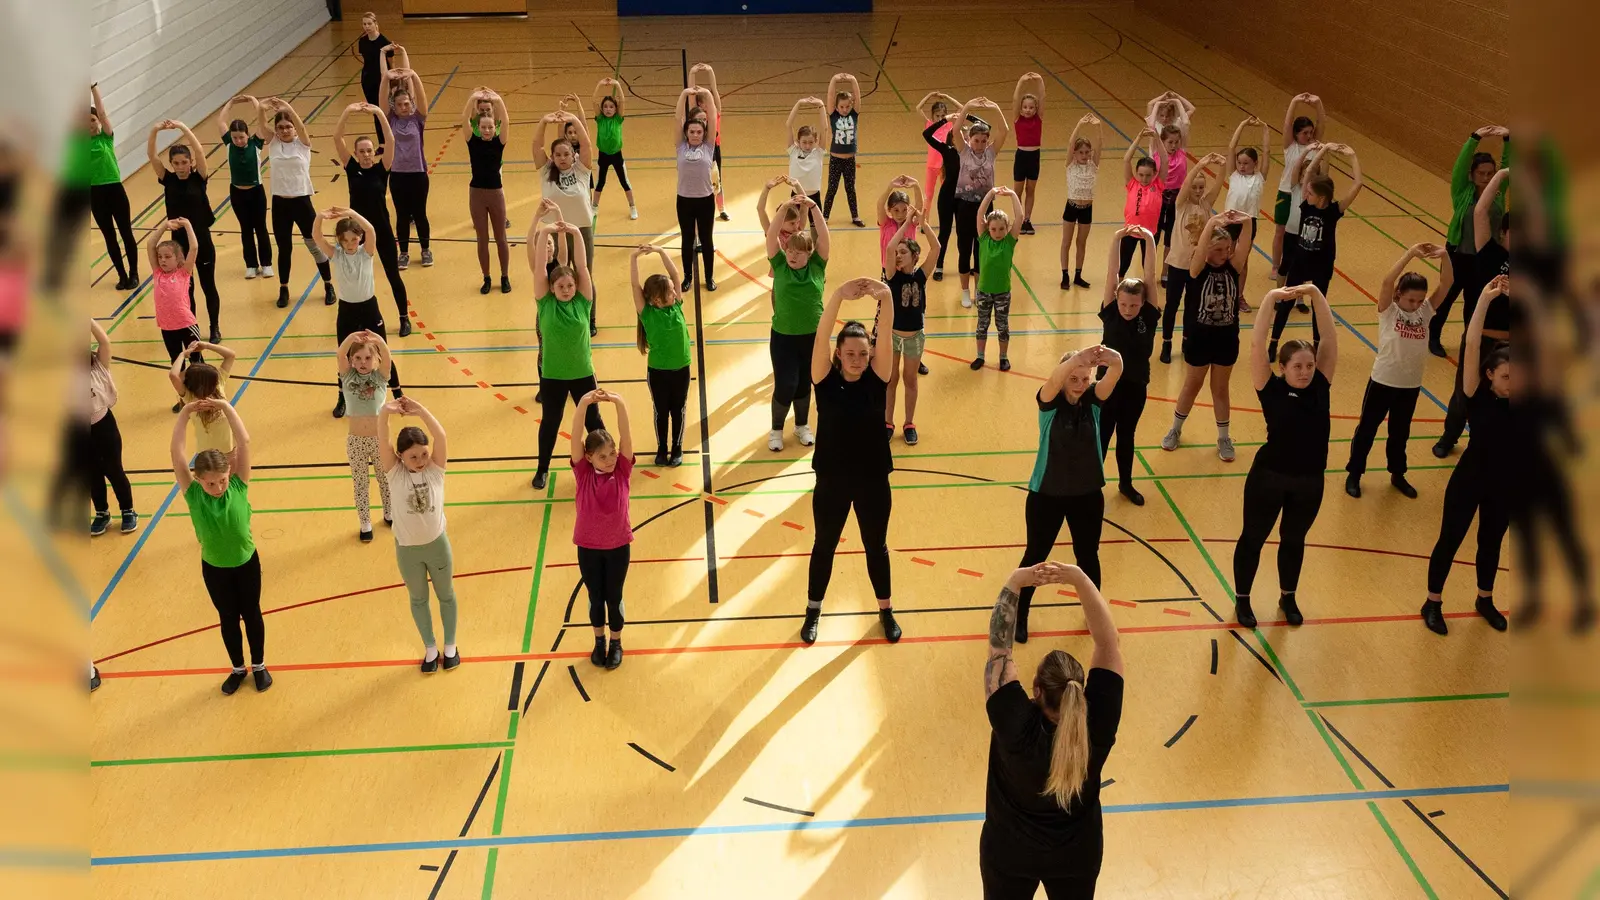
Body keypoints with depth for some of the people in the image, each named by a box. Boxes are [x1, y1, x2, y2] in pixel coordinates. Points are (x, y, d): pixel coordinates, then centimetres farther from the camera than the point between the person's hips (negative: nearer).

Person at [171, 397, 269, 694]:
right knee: (228, 619, 19)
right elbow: (176, 452, -28)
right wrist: (185, 413, -30)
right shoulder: (192, 494, -19)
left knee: (251, 615, 17)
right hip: (213, 568, 1)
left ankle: (258, 665, 38)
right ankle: (238, 668, 39)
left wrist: (226, 407, -30)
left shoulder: (238, 486, -20)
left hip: (246, 563, -1)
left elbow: (244, 442, -28)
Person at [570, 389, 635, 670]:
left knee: (614, 597, 13)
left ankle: (616, 642, 34)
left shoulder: (622, 471, -11)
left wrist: (619, 404, -40)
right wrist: (583, 405, -41)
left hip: (618, 545, 0)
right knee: (595, 597, 16)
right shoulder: (583, 473, -13)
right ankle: (599, 640, 38)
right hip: (588, 546, 0)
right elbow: (576, 437, -26)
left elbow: (625, 435, -25)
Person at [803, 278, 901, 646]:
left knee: (876, 546, 18)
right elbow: (821, 338, -28)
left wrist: (886, 298, -42)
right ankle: (813, 611, 35)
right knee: (824, 546, 16)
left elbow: (886, 339, -25)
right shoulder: (826, 380, -12)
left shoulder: (877, 379, -9)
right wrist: (838, 297, -42)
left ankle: (886, 610, 38)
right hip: (832, 481, -1)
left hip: (873, 481, 1)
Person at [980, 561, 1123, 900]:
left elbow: (999, 648, -28)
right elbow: (1108, 643, -26)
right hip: (1077, 854, 2)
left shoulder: (1016, 725, -34)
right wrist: (1080, 580, -33)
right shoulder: (1097, 726, -29)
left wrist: (1014, 583, -28)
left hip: (1008, 853, -1)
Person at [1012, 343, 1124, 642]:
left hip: (1087, 495, 2)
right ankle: (1019, 615, 32)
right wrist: (1077, 358, -61)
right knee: (1035, 556, 13)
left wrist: (1114, 361, -56)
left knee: (1088, 555, 18)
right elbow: (1054, 379, -40)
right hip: (1047, 494, -2)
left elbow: (1114, 376, -31)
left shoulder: (1094, 400, -10)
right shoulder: (1050, 402, -17)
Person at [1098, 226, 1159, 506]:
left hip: (1137, 386, 2)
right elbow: (1111, 276, -19)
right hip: (1109, 383, -2)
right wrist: (1117, 239, -27)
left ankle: (1126, 483, 34)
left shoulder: (1149, 316, -9)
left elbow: (1150, 278, -16)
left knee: (1127, 435, 18)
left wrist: (1149, 241, -25)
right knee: (1101, 435, 7)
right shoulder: (1110, 313, -12)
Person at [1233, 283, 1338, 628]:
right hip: (1268, 477, -3)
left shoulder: (1321, 385, -5)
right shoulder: (1272, 389, -13)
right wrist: (1270, 300, -25)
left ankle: (1287, 597, 42)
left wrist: (1315, 294, -14)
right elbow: (1257, 346, -23)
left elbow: (1331, 338, -8)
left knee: (1294, 540, 22)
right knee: (1253, 538, 14)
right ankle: (1242, 599, 32)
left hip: (1310, 481, 3)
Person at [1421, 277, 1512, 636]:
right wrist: (1485, 299, -36)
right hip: (1469, 481, -4)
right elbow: (1472, 346, -31)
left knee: (1491, 541, 21)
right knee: (1450, 541, 9)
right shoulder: (1478, 397, -19)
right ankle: (1433, 603, 25)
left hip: (1504, 485, 4)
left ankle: (1485, 600, 41)